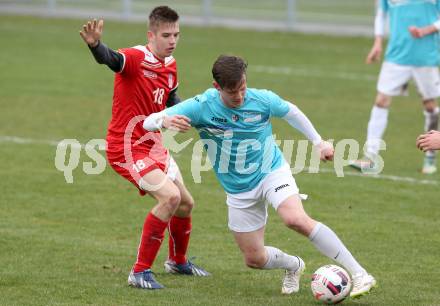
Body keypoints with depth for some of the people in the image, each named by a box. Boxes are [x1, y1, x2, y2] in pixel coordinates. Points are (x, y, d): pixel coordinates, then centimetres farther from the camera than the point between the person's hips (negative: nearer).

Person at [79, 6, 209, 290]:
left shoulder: (170, 65, 4)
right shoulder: (136, 58, -22)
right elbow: (111, 59, -45)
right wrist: (95, 45, -68)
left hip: (154, 144, 9)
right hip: (126, 147, -9)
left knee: (186, 203, 20)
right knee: (170, 196, -25)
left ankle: (178, 261, 48)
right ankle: (140, 272, -16)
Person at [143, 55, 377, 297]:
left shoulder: (263, 100, -15)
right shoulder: (201, 106, -19)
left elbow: (290, 112, 8)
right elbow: (148, 122, -23)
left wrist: (319, 143, 12)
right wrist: (165, 121, -47)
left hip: (272, 173, -2)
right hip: (238, 191, 3)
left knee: (296, 219, -31)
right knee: (254, 259, 5)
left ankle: (358, 273, -27)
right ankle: (294, 266, 41)